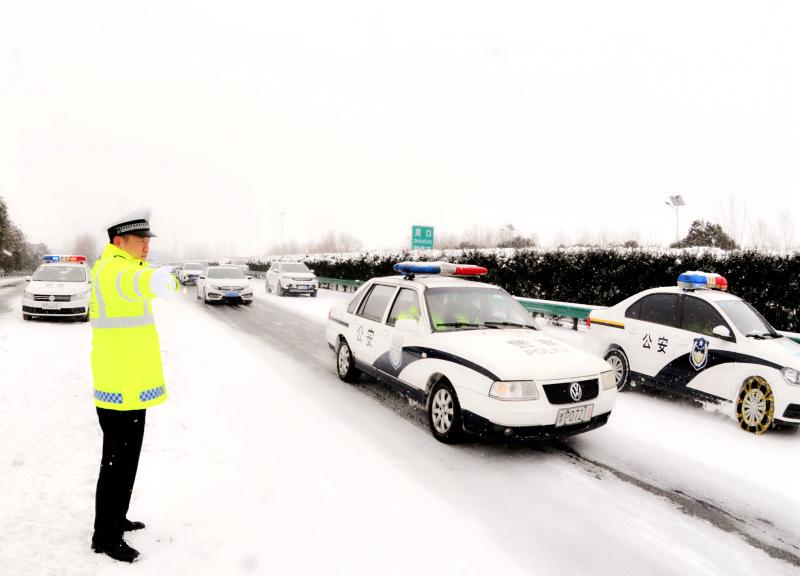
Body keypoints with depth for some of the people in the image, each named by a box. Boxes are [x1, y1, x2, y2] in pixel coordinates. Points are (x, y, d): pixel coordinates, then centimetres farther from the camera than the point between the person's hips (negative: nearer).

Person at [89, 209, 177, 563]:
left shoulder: (117, 267, 14)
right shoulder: (112, 270, -19)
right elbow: (132, 281, -43)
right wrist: (160, 279, -54)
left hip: (128, 388, 11)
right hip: (121, 391, -11)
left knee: (125, 462, 22)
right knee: (118, 465, 2)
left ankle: (116, 520, 38)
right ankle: (105, 537, 17)